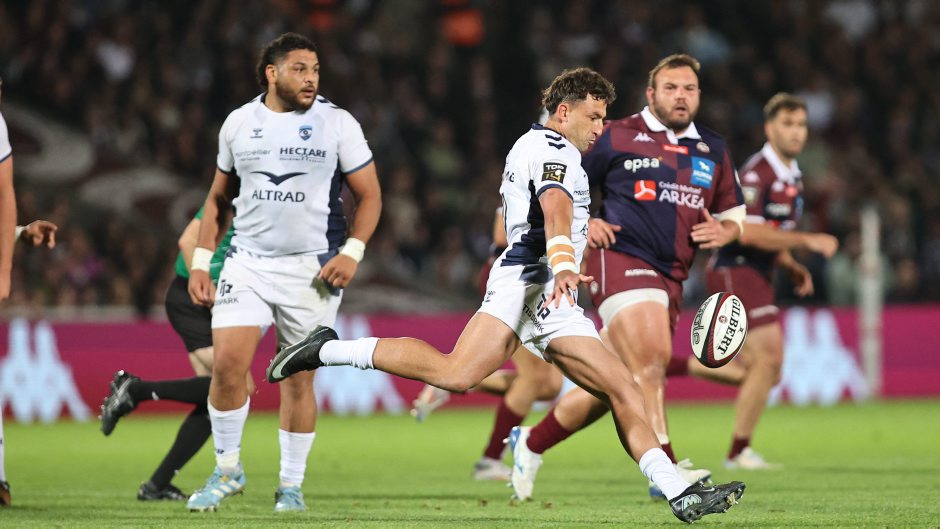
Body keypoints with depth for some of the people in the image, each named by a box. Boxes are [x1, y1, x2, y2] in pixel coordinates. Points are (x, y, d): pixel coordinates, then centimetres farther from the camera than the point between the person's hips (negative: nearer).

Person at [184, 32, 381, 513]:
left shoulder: (337, 124, -2)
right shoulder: (239, 123, 6)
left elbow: (369, 194, 1)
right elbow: (219, 198, 16)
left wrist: (352, 252, -12)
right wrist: (201, 261, 8)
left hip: (312, 269, -2)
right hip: (247, 263, 2)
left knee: (298, 379, 1)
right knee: (227, 363, -12)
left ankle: (291, 485, 15)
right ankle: (227, 469, 5)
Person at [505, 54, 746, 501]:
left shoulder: (714, 151, 17)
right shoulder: (617, 137, 3)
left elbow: (734, 213, 26)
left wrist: (723, 230, 3)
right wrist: (582, 223, -7)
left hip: (671, 277, 6)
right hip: (622, 258, -6)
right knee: (651, 357, -26)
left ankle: (533, 443, 26)